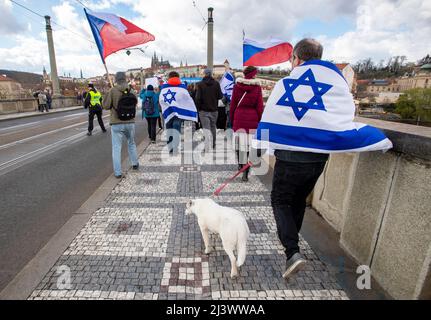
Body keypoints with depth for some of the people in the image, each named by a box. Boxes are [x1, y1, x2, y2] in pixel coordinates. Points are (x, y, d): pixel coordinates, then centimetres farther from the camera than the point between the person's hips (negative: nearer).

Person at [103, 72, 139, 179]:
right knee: (131, 143, 23)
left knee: (116, 147, 3)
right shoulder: (130, 90, 0)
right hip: (130, 122, 3)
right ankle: (135, 164, 36)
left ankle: (118, 173, 5)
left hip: (116, 123, -3)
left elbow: (106, 106, -6)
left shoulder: (113, 91, -10)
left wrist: (108, 94, 7)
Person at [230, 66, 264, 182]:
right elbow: (260, 106, -1)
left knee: (240, 141, 12)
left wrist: (231, 119, 14)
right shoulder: (257, 87, -1)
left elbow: (233, 104, 7)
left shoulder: (237, 86, 5)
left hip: (239, 117, 2)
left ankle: (240, 165, 28)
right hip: (252, 118, -2)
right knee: (250, 143, -2)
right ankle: (246, 172, -6)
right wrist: (259, 120, 7)